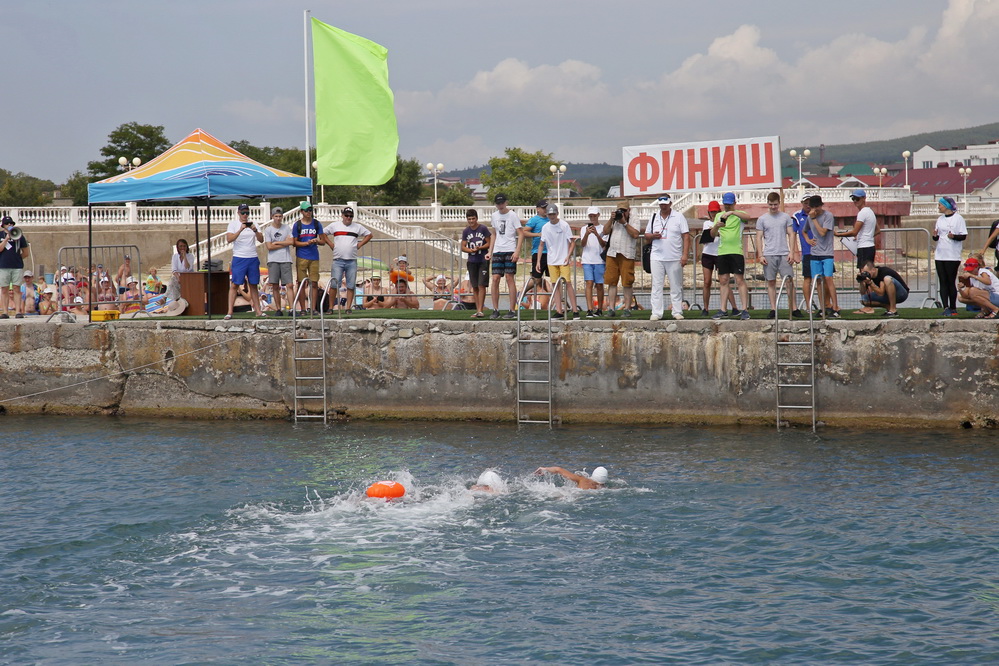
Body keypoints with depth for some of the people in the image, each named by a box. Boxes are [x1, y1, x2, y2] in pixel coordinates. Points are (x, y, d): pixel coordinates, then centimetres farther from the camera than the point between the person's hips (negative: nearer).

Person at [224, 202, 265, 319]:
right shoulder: (233, 224, 2)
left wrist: (255, 230, -12)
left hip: (253, 258, 4)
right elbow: (229, 239, -13)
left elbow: (261, 240, 6)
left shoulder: (252, 223, 11)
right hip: (239, 258, -4)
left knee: (253, 285, 8)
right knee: (234, 284, -7)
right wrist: (240, 230, -23)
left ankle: (257, 310, 11)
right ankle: (230, 312, -9)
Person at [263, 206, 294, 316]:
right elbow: (269, 246, -5)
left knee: (289, 284, -7)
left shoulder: (286, 228, 9)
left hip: (286, 260, 1)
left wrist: (276, 242, -5)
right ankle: (278, 309, 6)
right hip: (273, 260, -1)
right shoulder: (268, 229, 4)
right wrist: (285, 243, -2)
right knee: (275, 286, 0)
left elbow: (291, 241, -4)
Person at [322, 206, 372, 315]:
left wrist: (360, 244, 7)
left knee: (351, 286, 1)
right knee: (334, 284, -8)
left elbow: (369, 235, 19)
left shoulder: (357, 227, 10)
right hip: (338, 260, -2)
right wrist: (330, 244, 5)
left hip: (352, 261, 2)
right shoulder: (334, 225, 7)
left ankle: (349, 308, 6)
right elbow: (323, 233, 16)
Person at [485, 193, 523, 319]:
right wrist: (490, 252, 15)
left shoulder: (512, 215, -4)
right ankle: (495, 310, 4)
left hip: (510, 251, -5)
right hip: (497, 251, 5)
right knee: (495, 279, -1)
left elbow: (520, 234, -5)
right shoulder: (494, 215, 13)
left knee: (510, 278, -6)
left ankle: (512, 311, -2)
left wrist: (517, 251, -15)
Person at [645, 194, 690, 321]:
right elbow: (646, 236, 19)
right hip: (657, 257, 2)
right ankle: (656, 313, 0)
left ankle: (677, 312, 8)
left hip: (675, 258, -2)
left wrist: (685, 254, -10)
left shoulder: (679, 216, 3)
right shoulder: (654, 218, 13)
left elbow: (686, 236, -1)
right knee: (656, 286, -1)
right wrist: (653, 236, -6)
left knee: (676, 286, 2)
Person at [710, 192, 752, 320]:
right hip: (722, 252, 4)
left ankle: (745, 309, -8)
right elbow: (713, 235, 9)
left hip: (736, 251, -4)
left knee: (740, 280, -7)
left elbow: (747, 216, -21)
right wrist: (716, 226, -12)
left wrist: (731, 212, -30)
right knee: (723, 281, 5)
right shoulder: (719, 216, 14)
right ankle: (723, 310, 9)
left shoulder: (738, 214, 2)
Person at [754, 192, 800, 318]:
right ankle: (773, 309, 6)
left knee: (789, 280, -4)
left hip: (784, 254, 0)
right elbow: (759, 238, 6)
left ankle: (793, 308, -1)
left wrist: (792, 252, -2)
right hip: (769, 254, 0)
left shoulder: (786, 217, 8)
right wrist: (760, 255, -3)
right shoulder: (762, 219, 6)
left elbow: (791, 235, 8)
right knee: (771, 282, 2)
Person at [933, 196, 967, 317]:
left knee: (951, 282, -4)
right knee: (943, 282, 0)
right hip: (940, 255, 6)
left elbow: (963, 236, -6)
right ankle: (946, 308, -2)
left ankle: (953, 308, 3)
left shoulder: (958, 218, -3)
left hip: (953, 256, -6)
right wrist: (935, 235, -4)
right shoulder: (940, 219, 16)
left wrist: (954, 236, -24)